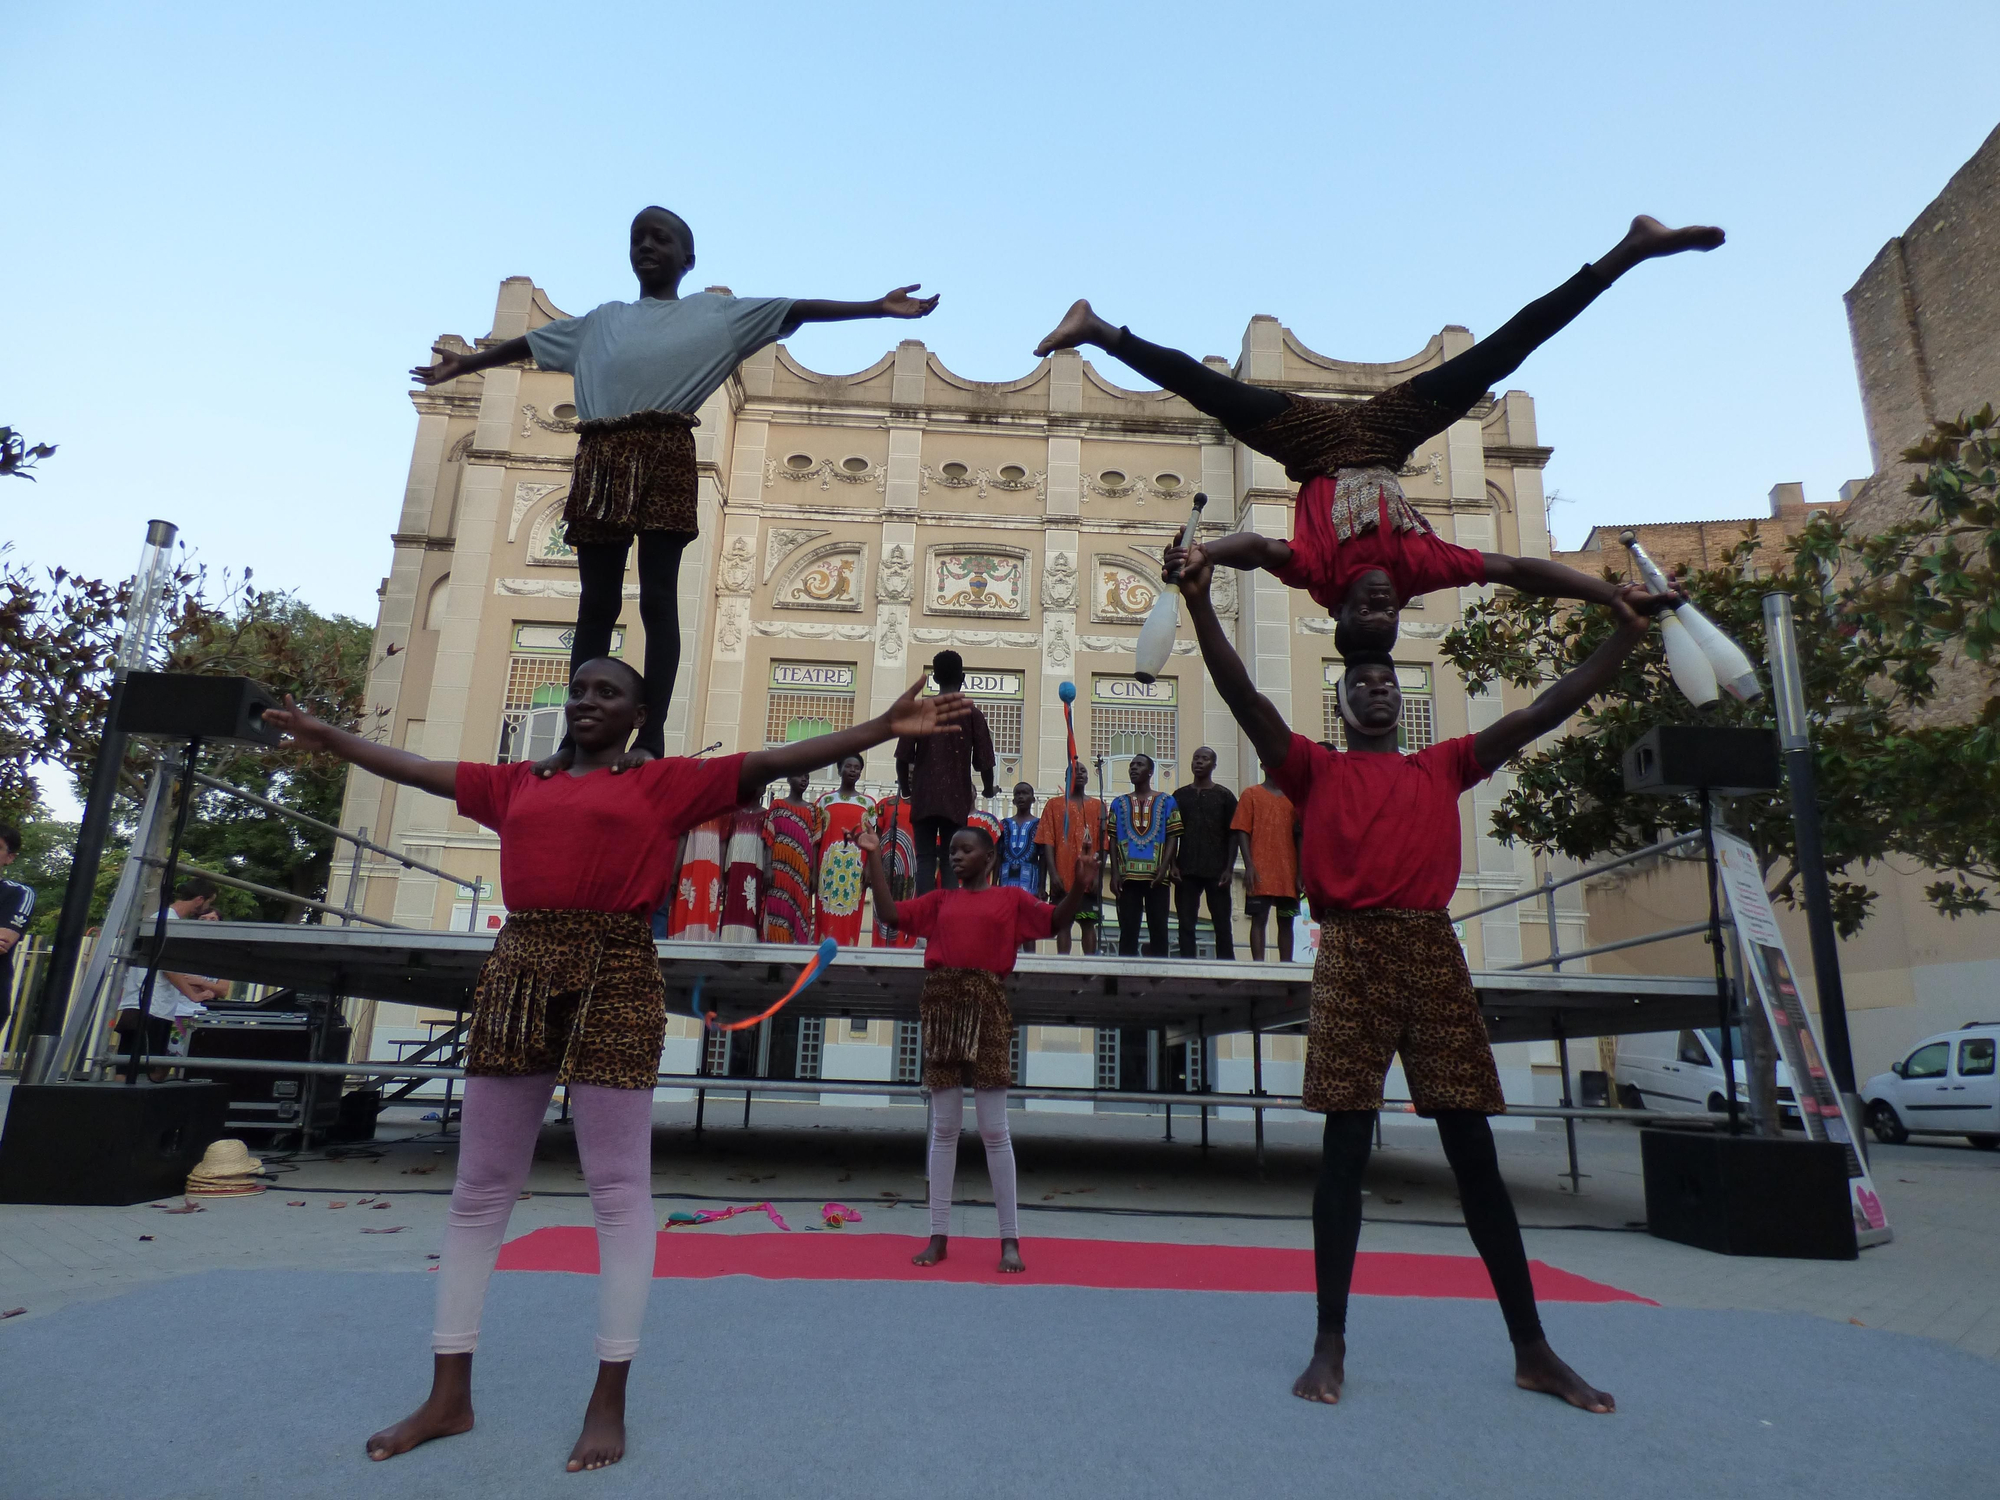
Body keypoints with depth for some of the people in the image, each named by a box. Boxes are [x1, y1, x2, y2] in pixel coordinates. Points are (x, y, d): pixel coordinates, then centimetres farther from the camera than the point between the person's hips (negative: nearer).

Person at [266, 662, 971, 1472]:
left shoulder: (667, 782, 5)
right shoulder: (517, 783, 17)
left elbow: (771, 761, -2)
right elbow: (418, 769, 30)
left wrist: (885, 726, -9)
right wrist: (328, 736, 40)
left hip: (614, 981, -4)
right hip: (516, 977, 5)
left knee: (620, 1191, -1)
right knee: (479, 1190, 10)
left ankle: (608, 1401, 11)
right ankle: (449, 1395, 24)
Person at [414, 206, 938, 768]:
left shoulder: (715, 312, 14)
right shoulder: (603, 319, 26)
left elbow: (796, 310, 5)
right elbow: (531, 342, 38)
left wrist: (877, 307, -3)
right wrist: (466, 364, 49)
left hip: (665, 456, -4)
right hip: (600, 459, 4)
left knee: (658, 598, -10)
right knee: (596, 602, 1)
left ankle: (651, 737, -13)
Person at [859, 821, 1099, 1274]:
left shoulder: (1011, 897, 8)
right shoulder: (940, 899, 14)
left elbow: (1054, 919, 0)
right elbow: (890, 912, 8)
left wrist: (1080, 888, -16)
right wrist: (874, 858, 5)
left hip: (987, 1008, -2)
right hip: (942, 1006, 3)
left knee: (994, 1129, 1)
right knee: (943, 1128, 8)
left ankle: (1010, 1240, 11)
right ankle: (938, 1236, 16)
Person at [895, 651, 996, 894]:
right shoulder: (973, 714, 0)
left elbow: (903, 757, 0)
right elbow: (984, 760, -2)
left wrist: (906, 788, 16)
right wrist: (988, 789, 16)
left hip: (925, 796, 0)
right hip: (957, 798, 0)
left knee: (925, 859, 3)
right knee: (951, 860, 4)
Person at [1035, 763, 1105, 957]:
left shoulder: (1098, 806, 11)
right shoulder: (1054, 804, 8)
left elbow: (1102, 845, 6)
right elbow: (1048, 842, 1)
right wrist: (1053, 874, -9)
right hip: (1063, 877, -1)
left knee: (1089, 923, 1)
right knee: (1062, 923, -1)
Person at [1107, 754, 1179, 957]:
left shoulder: (1166, 801, 8)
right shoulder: (1119, 803, 12)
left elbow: (1172, 837, 2)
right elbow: (1113, 840, 8)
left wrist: (1163, 869, -11)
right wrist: (1115, 873, -3)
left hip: (1156, 877, -1)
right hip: (1127, 876, 1)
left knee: (1158, 929, 1)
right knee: (1128, 931, 1)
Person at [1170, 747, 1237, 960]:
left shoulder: (1225, 796, 7)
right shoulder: (1180, 796, 12)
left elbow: (1232, 835, 3)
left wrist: (1229, 868, -7)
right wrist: (1173, 865, -1)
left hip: (1217, 871, -2)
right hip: (1186, 871, 2)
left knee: (1222, 924, 0)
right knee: (1186, 924, 1)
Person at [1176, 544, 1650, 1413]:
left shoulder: (1443, 767, 21)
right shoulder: (1316, 771, 12)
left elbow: (1542, 713, 18)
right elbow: (1245, 699, -2)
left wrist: (1624, 635, 14)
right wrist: (1201, 607, -12)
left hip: (1434, 952, 3)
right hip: (1353, 953, -2)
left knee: (1473, 1149, 6)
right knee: (1345, 1146, -2)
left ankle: (1532, 1349, 16)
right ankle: (1330, 1343, 7)